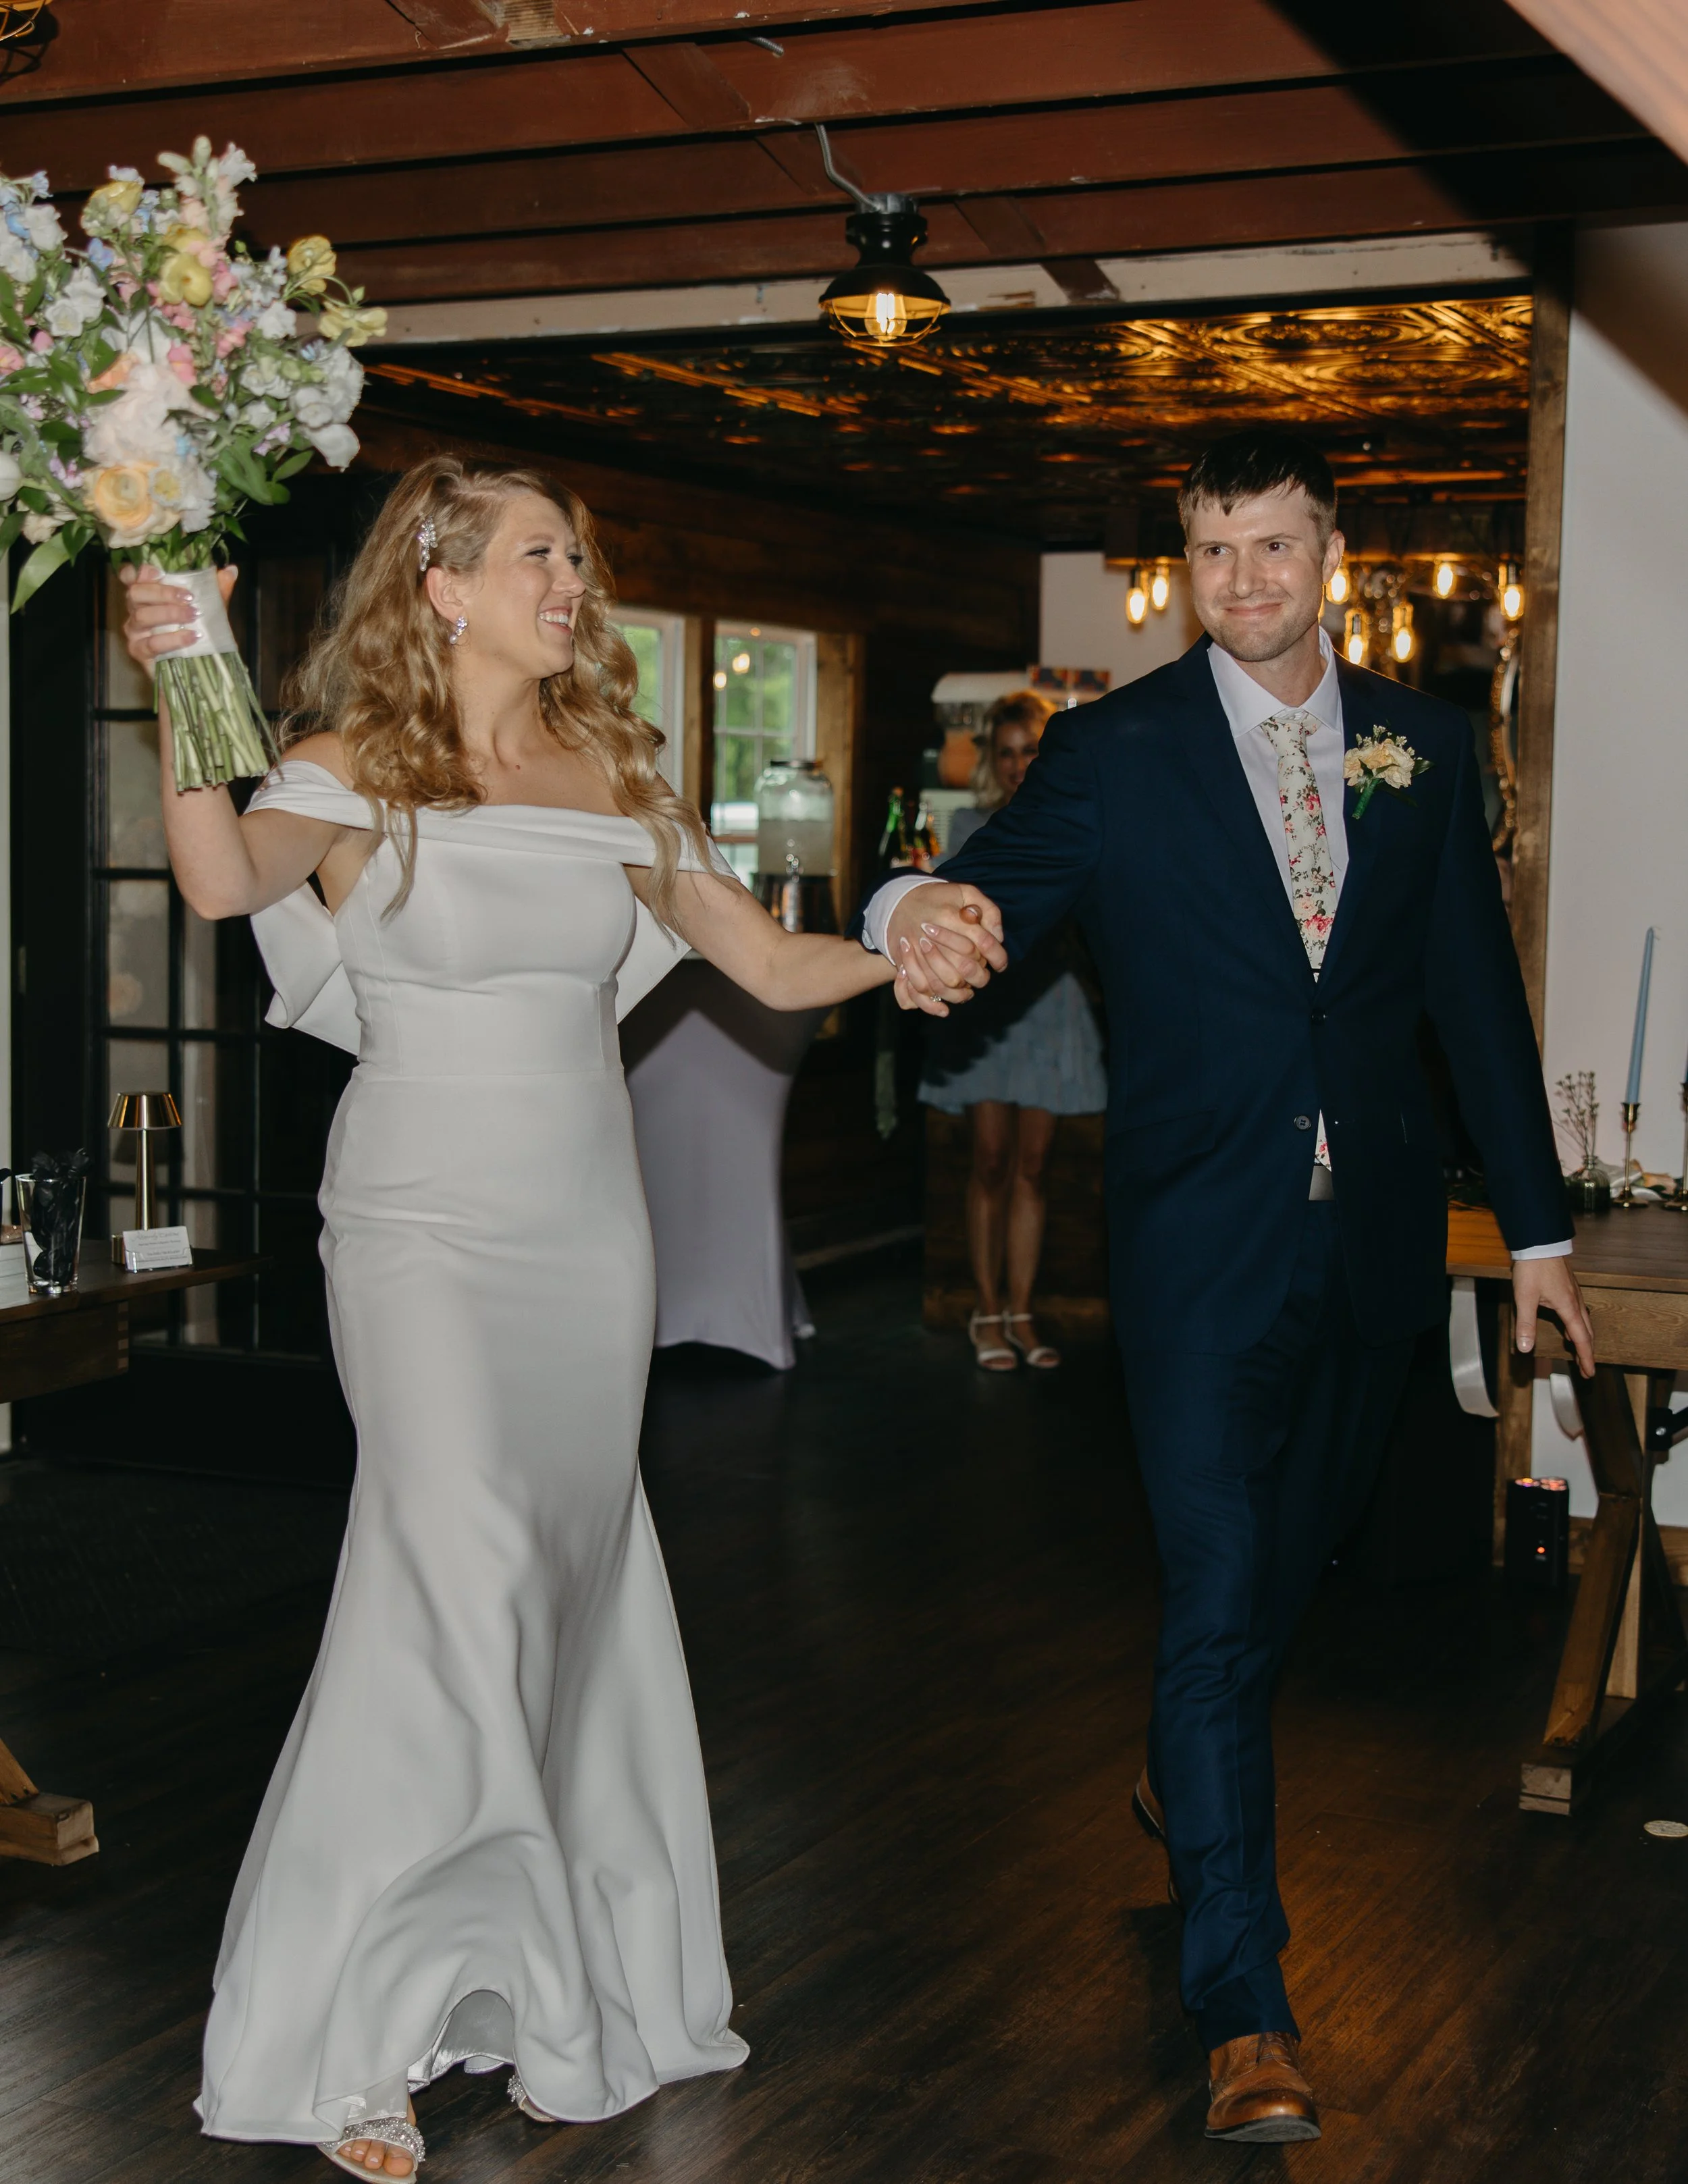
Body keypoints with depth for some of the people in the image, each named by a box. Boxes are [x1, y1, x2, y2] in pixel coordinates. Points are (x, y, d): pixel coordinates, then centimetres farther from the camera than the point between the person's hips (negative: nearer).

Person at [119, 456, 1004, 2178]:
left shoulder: (608, 777, 11)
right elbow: (223, 878, -23)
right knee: (462, 1569, -17)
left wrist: (904, 952, -7)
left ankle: (561, 2000, 19)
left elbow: (771, 961, 11)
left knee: (570, 1581, 6)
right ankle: (358, 2032, -4)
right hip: (425, 1224, -5)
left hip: (588, 1227, 5)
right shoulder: (360, 770, -2)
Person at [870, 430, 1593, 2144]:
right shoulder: (1112, 752, -3)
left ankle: (1181, 1774, 50)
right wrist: (919, 906, -40)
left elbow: (1476, 994, 9)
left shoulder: (1421, 743, 6)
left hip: (1369, 1235, 4)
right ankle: (1242, 2010, 2)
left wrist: (1538, 1225, 10)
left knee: (1291, 1559, 20)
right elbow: (994, 896, -14)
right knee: (1214, 1597, -5)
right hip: (1201, 1243, -4)